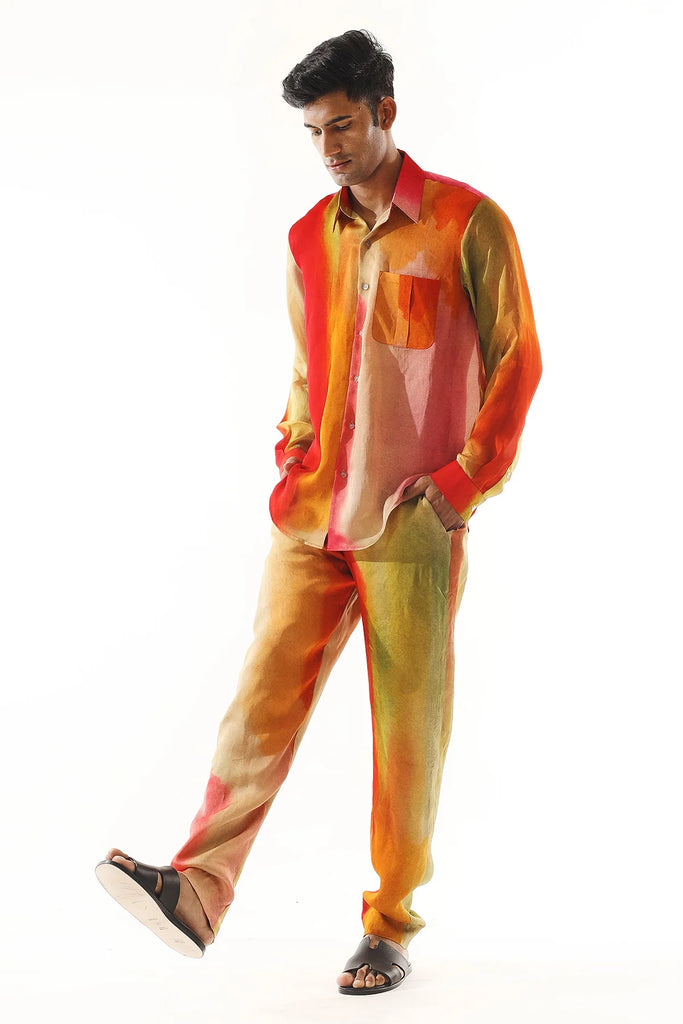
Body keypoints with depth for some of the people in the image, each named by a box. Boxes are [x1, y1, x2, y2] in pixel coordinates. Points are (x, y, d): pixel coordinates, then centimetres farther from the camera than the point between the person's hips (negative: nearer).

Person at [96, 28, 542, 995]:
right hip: (314, 516, 5)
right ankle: (198, 888, -11)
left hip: (413, 525, -4)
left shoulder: (467, 223, -3)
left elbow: (516, 361, -2)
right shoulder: (311, 238, 13)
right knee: (265, 691, -6)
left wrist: (465, 480, -8)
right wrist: (294, 453, 8)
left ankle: (391, 926, 13)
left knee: (408, 728, 1)